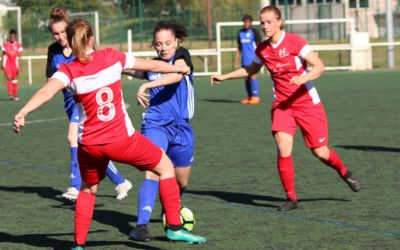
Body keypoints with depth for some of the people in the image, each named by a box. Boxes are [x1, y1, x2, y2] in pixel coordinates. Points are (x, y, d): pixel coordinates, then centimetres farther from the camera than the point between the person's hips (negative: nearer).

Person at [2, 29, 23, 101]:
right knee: (9, 78, -18)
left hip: (15, 64, 1)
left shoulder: (18, 45, -1)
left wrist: (19, 66, -12)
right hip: (7, 64, -1)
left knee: (15, 80, 7)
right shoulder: (5, 44, 1)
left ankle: (15, 96, 15)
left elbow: (19, 56, -5)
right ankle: (10, 94, -20)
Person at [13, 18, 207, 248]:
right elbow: (151, 66, 11)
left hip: (89, 146, 2)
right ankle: (175, 228, 13)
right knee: (166, 167, 18)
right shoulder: (111, 57, -2)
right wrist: (179, 69, 27)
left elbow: (46, 92, -26)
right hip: (122, 139, -2)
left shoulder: (69, 71, -6)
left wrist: (22, 112, -37)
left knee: (89, 189, 28)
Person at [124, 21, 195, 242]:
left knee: (181, 182, 14)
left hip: (181, 128, 0)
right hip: (155, 125, 0)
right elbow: (133, 70, 29)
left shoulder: (181, 56, -5)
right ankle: (141, 224, -32)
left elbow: (176, 75, -29)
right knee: (153, 171, -23)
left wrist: (146, 86, -39)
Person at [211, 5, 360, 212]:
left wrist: (303, 78, -36)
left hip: (307, 104, -3)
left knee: (320, 152, 2)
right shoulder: (262, 49, 3)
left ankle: (344, 172, 34)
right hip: (281, 105, 3)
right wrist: (224, 77, 20)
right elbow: (251, 70, 24)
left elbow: (319, 66, -19)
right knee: (284, 150, -16)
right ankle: (291, 197, -2)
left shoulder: (294, 41, -13)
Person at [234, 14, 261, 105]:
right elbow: (239, 47, 19)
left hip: (253, 59, -6)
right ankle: (249, 97, 12)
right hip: (245, 60, 6)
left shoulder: (254, 32, -3)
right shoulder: (240, 33, 13)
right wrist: (236, 59, 15)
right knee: (246, 78, 6)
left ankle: (255, 96, -10)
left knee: (253, 76, -11)